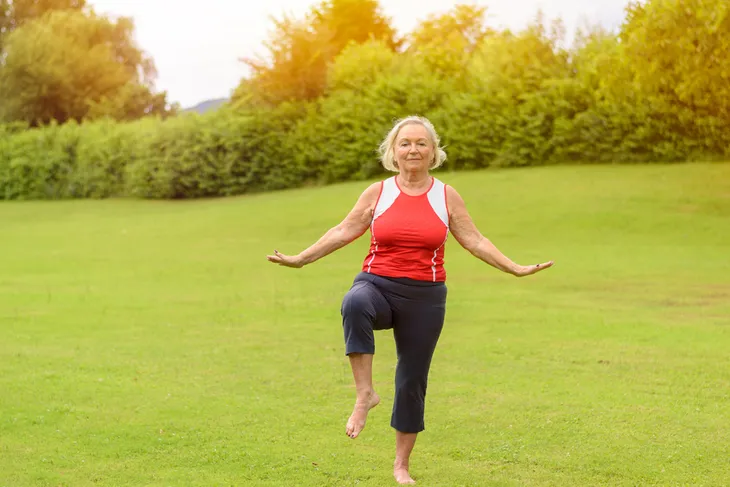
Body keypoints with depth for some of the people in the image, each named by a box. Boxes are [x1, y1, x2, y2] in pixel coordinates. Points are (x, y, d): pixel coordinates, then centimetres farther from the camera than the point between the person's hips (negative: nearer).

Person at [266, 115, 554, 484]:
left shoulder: (446, 197, 4)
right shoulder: (377, 193, 3)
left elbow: (474, 241, 5)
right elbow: (343, 232, 6)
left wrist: (515, 269, -2)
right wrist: (300, 259, 1)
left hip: (424, 298, 1)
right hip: (378, 286, -1)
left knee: (412, 380, 5)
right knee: (355, 304, -39)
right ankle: (365, 393, -31)